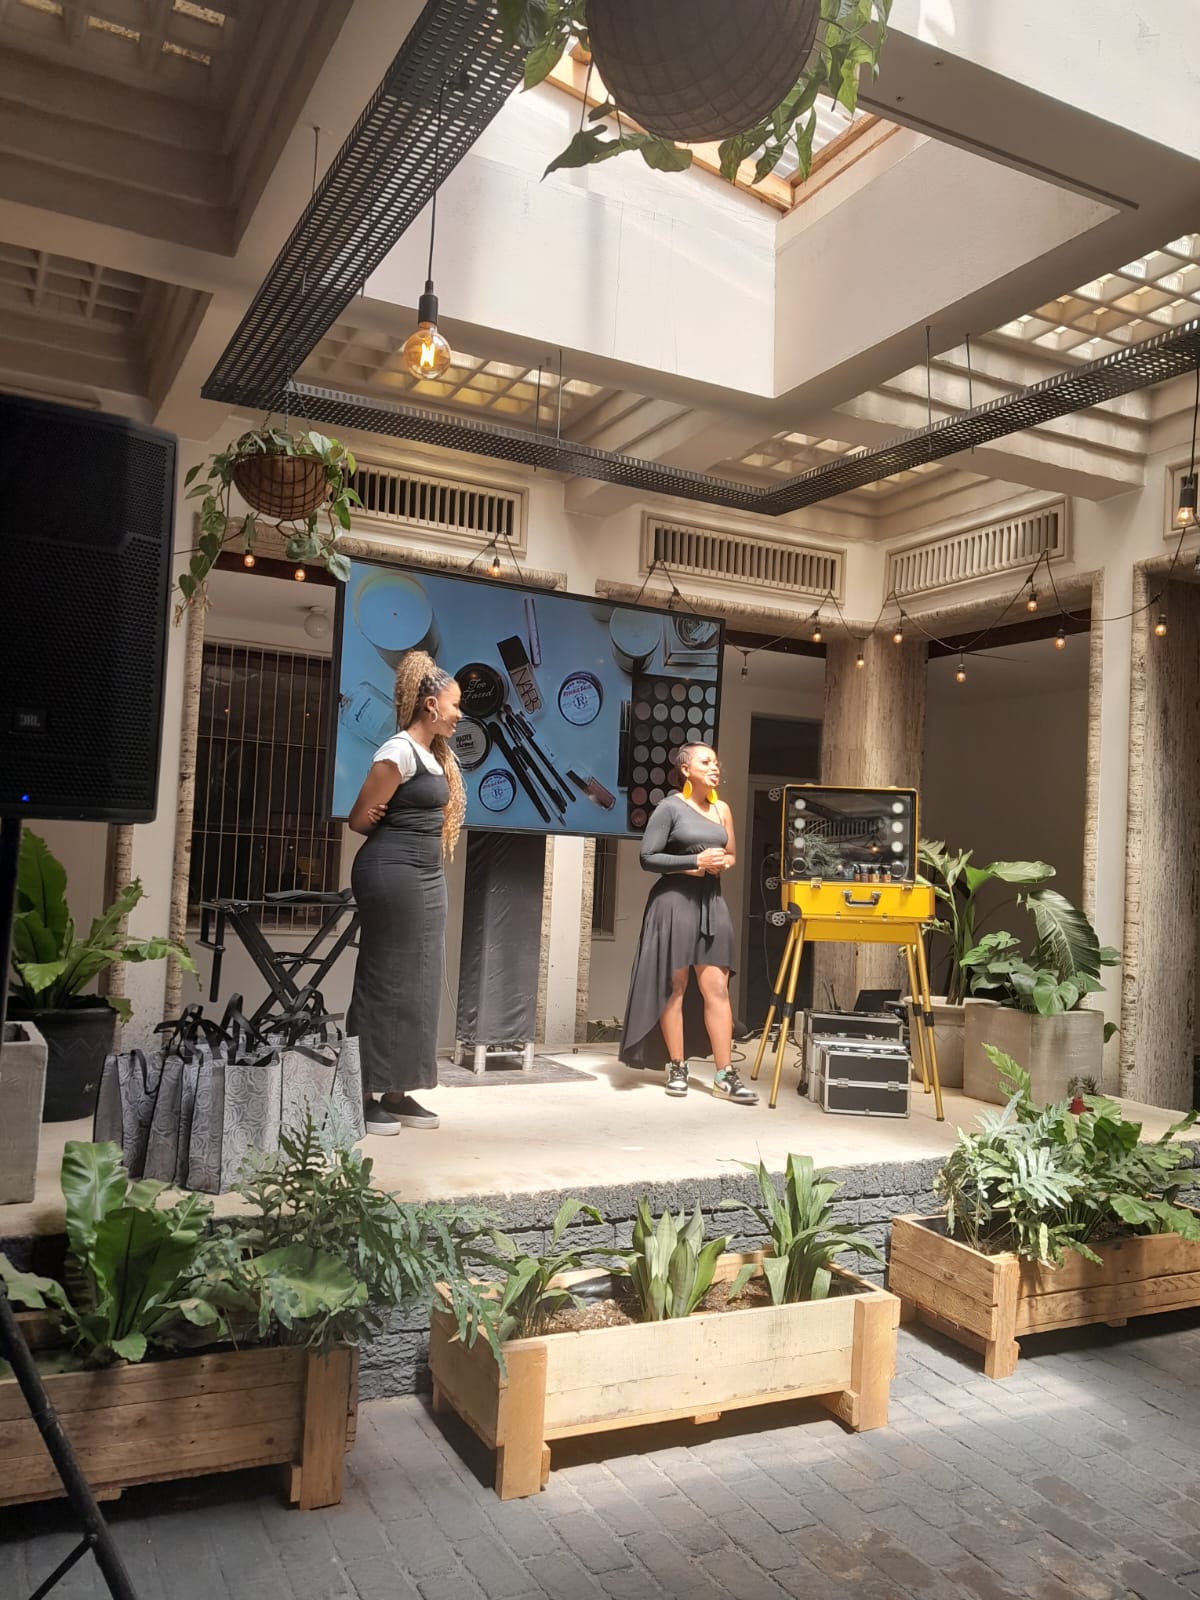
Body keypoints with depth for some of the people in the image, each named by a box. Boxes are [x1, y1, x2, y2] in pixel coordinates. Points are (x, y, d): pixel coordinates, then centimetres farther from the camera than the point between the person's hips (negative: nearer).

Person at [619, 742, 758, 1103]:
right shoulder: (670, 807, -5)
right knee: (675, 986, 2)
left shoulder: (721, 809, 13)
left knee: (716, 988, 1)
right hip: (675, 900, -5)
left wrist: (720, 864, -2)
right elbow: (648, 857, -11)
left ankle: (724, 1076, 1)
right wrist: (696, 861, -16)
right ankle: (677, 1068, 12)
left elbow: (732, 855, 22)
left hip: (712, 902, 5)